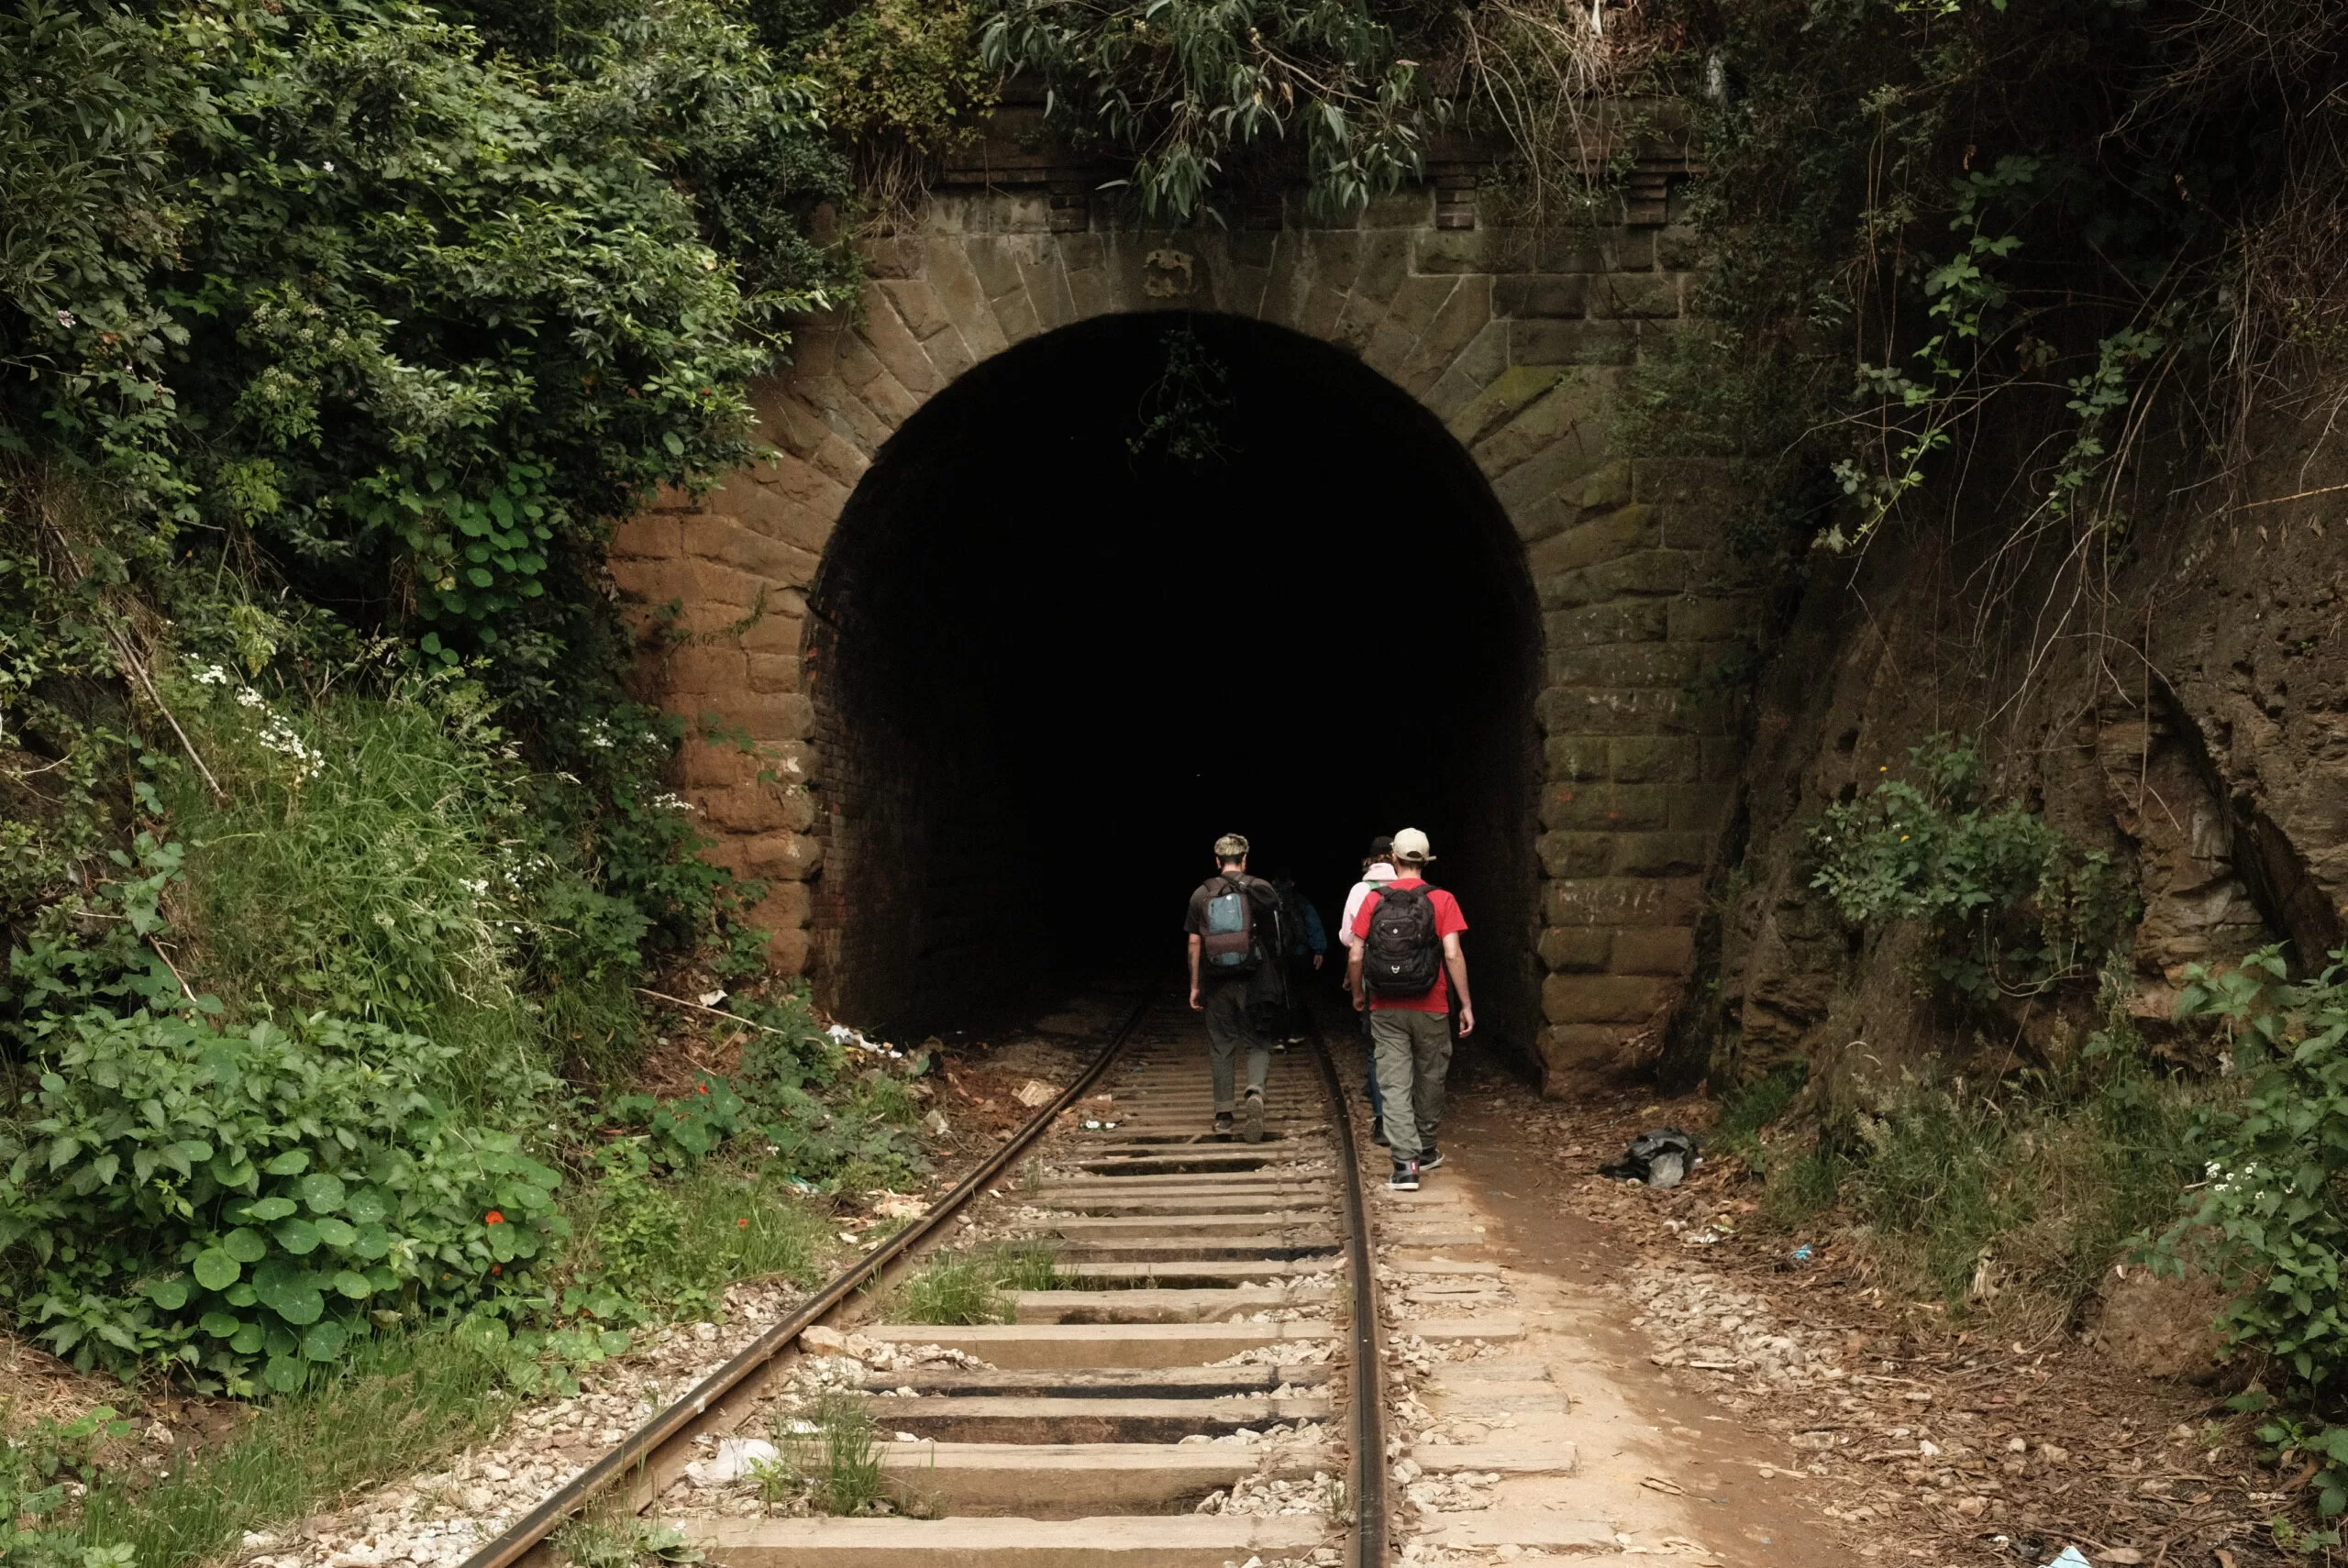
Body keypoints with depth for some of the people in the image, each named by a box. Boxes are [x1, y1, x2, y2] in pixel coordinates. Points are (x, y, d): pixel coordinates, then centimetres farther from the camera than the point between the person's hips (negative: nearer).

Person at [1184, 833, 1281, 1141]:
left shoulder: (1201, 895, 1)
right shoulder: (1262, 890, -2)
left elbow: (1194, 943, 2)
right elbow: (1276, 939, -1)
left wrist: (1195, 986, 9)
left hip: (1216, 983, 1)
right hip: (1253, 980, -1)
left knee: (1220, 1046, 11)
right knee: (1258, 1043, 6)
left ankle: (1223, 1114, 14)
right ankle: (1255, 1091, -20)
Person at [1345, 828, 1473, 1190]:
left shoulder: (1374, 899, -1)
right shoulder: (1441, 900, -5)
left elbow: (1355, 957, -2)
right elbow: (1453, 955, -12)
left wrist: (1358, 994, 15)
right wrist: (1466, 1005, -5)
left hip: (1386, 1010, 0)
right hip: (1430, 1010, 0)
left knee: (1395, 1084, 1)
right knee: (1429, 1079, 17)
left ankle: (1405, 1162, -9)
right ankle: (1425, 1149, 32)